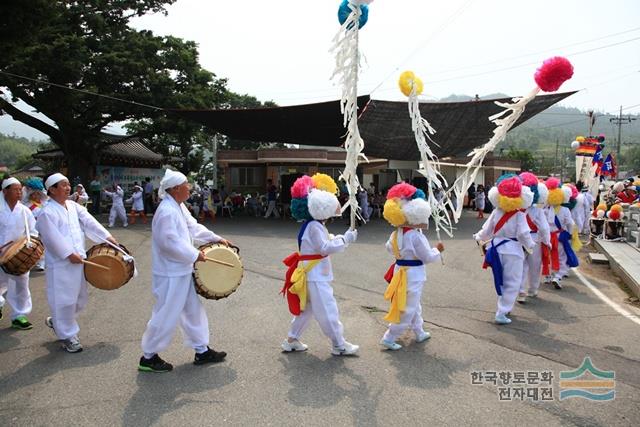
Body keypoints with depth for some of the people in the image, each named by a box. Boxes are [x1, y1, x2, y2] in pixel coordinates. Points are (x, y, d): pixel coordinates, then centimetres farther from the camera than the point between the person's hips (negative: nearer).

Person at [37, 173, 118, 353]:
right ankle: (67, 335, 17)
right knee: (64, 299, 1)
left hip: (78, 260, 8)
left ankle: (57, 321, 39)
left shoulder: (73, 206, 8)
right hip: (60, 264, -8)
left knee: (80, 298, 18)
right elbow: (53, 238, -18)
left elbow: (89, 222, 2)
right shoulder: (47, 213, -13)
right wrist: (70, 254, -19)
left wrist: (108, 237, -6)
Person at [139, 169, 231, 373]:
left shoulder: (179, 207, 9)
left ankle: (202, 351, 29)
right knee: (166, 315, 2)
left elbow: (193, 228, 16)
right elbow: (170, 243, -26)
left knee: (194, 310, 17)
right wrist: (195, 255, -19)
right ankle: (148, 357, 20)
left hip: (182, 272, 10)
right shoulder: (167, 211, -23)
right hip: (170, 274, -10)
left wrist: (216, 239, 13)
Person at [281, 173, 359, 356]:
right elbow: (326, 248, -24)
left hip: (314, 274, 11)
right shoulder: (314, 226, -20)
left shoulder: (314, 225, 13)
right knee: (328, 311, -1)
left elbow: (326, 242, 15)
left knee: (306, 309, 18)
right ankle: (339, 345, 9)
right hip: (315, 276, -11)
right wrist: (345, 240, -19)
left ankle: (291, 340, 26)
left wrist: (344, 238, 3)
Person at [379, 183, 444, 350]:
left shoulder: (396, 233, 0)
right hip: (413, 275, -9)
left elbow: (389, 247, 16)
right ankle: (389, 338, 4)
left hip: (401, 270, 9)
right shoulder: (416, 236, -24)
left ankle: (420, 333, 38)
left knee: (414, 306, 24)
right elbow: (427, 257, -16)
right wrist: (437, 249, 1)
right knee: (408, 310, 1)